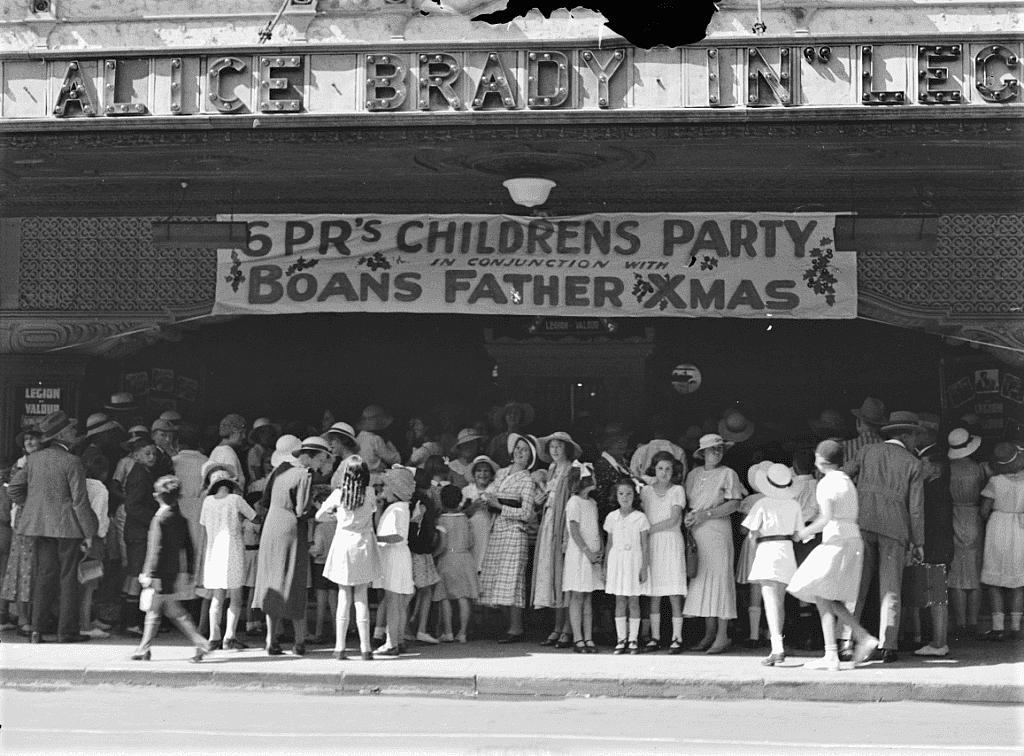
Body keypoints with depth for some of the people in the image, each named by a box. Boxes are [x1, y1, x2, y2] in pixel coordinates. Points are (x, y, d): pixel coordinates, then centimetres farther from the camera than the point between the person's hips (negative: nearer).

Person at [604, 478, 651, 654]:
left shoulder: (640, 517, -2)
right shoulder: (612, 517, 6)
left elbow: (645, 545, -1)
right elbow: (609, 543, 12)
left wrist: (644, 567, -7)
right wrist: (605, 566, 10)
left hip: (635, 561, -2)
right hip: (616, 561, 2)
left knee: (633, 601, 0)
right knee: (619, 602, 3)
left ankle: (633, 640, 6)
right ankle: (621, 639, 7)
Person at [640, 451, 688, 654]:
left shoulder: (677, 491, 3)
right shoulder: (646, 491, 11)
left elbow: (673, 520, -6)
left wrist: (650, 529, -8)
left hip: (672, 544, -2)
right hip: (651, 545, 2)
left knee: (674, 594, -5)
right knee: (654, 595, 2)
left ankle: (677, 638, -3)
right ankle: (655, 637, 7)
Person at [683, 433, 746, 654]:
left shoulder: (727, 474, 3)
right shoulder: (693, 475, 16)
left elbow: (734, 504, -5)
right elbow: (686, 501, 16)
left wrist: (705, 514, -12)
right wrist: (688, 516, -6)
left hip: (717, 530, -4)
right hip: (696, 534, 5)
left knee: (718, 579, -7)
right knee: (701, 580, 3)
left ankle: (722, 635, -5)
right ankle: (709, 634, 8)